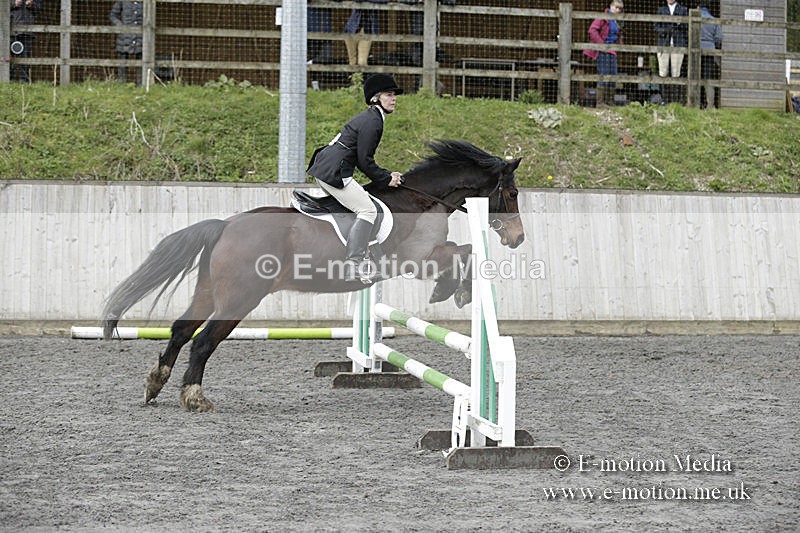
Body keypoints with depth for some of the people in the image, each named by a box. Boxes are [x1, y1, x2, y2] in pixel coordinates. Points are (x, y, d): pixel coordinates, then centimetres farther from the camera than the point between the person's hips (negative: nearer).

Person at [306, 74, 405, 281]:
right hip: (333, 173, -11)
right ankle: (352, 265, -22)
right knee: (368, 210, -13)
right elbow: (365, 161, -16)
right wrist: (386, 179, -4)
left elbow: (362, 159, 23)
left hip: (322, 168, 11)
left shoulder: (369, 117, 20)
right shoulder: (372, 122, -13)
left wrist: (386, 176, 18)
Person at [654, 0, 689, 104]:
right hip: (663, 45, 2)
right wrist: (666, 30, -11)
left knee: (676, 74, -6)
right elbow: (657, 28, 10)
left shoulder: (683, 10, 10)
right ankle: (664, 101, 2)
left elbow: (686, 29, 9)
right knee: (663, 73, -2)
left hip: (678, 45, -2)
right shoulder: (661, 10, 15)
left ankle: (677, 101, -5)